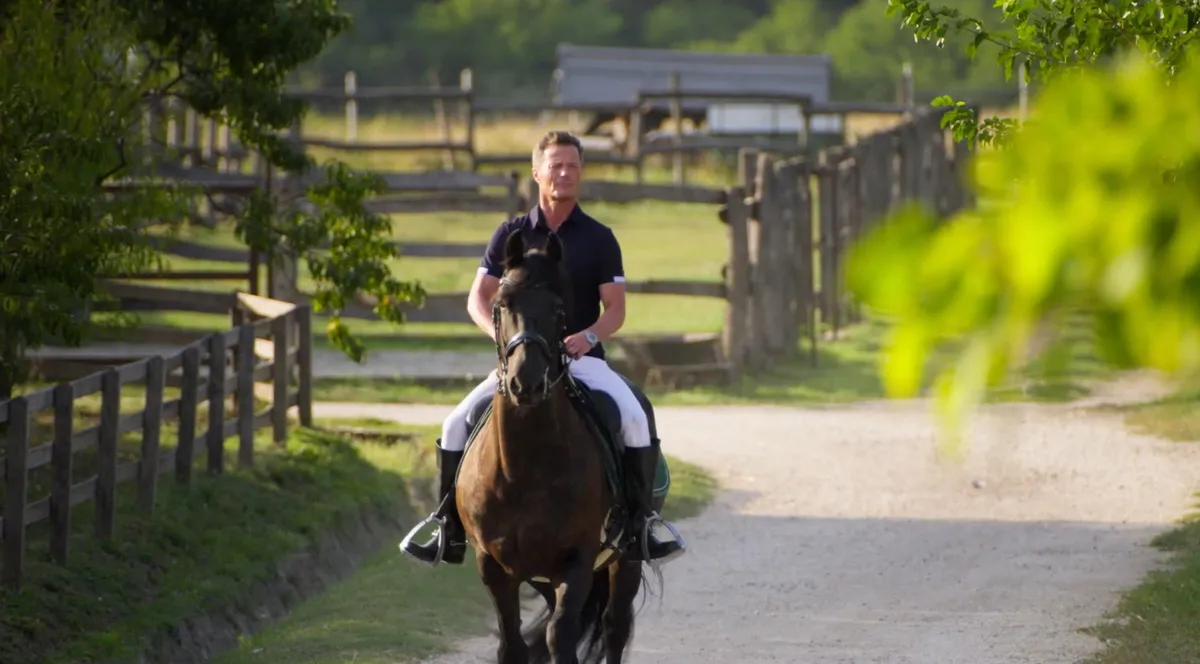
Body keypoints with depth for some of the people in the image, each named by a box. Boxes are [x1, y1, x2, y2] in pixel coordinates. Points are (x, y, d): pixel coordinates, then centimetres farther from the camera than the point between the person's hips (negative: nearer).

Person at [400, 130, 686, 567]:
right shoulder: (511, 235, 8)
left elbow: (615, 309, 2)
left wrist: (589, 336, -20)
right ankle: (449, 531, -6)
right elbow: (478, 298, 5)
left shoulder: (599, 239, 5)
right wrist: (501, 334, -16)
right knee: (458, 424, -17)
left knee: (635, 418, -27)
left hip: (582, 357, -1)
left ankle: (640, 526, -21)